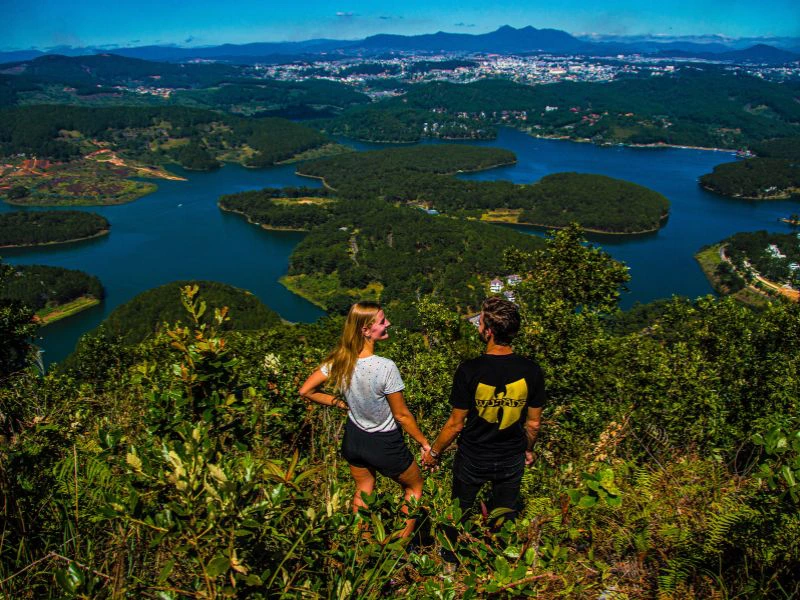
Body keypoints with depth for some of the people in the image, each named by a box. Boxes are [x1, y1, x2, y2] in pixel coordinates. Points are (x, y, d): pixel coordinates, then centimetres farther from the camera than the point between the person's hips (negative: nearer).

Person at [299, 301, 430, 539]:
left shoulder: (339, 360, -15)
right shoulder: (385, 367, -32)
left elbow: (306, 391, -3)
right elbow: (402, 415, -20)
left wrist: (339, 403, 4)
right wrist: (424, 443, -5)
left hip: (353, 438, 5)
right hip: (384, 444, -5)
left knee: (363, 489, 30)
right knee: (414, 485, 24)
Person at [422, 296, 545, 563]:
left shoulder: (469, 370, -25)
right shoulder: (531, 371, -16)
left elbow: (456, 423, -16)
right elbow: (533, 423, -4)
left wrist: (434, 451, 1)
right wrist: (528, 450, 16)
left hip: (472, 459, -2)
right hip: (512, 459, 2)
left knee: (460, 510, 24)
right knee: (505, 515, 24)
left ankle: (451, 559, 46)